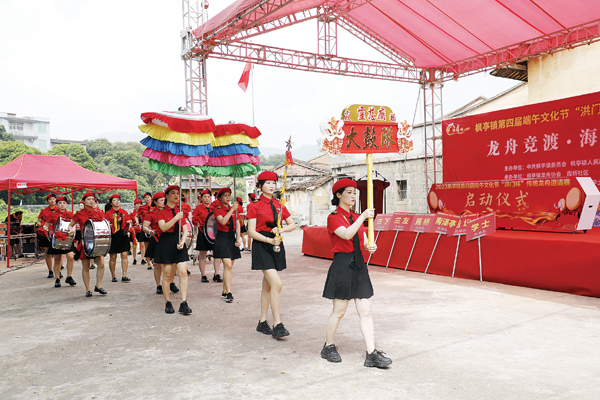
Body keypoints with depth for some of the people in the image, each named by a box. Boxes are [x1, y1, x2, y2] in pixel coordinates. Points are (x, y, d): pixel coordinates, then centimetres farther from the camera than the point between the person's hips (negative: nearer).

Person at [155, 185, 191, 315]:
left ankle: (184, 303, -6)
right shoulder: (161, 212, 0)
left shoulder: (180, 212, 12)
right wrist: (176, 218, -25)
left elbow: (185, 230, 8)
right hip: (166, 244, -3)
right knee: (167, 274, 2)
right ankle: (167, 303, 15)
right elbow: (163, 227, -16)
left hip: (179, 243, 3)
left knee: (183, 272, -7)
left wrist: (182, 241, -9)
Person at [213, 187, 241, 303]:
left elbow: (237, 224, 9)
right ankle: (228, 293, -13)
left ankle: (224, 292, 18)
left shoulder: (233, 209, 12)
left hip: (232, 239, 5)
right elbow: (223, 221, -21)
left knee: (229, 267, 8)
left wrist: (238, 239, -3)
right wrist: (232, 209, -23)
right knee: (228, 265, -15)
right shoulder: (217, 209, -3)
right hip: (222, 239, -5)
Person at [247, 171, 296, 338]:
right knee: (277, 283, -16)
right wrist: (269, 240, -19)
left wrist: (281, 230, -6)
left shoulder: (279, 205, 12)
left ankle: (262, 322, 23)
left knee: (267, 286, 12)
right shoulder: (255, 207, -4)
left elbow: (293, 225, 14)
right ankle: (277, 325, -9)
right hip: (262, 246, -6)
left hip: (276, 246, 6)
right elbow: (251, 232, -8)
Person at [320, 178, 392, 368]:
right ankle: (328, 347, 23)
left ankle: (372, 354, 6)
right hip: (342, 265, -6)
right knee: (339, 311, 3)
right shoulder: (333, 218, -6)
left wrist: (370, 247, -10)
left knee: (365, 311, 3)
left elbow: (364, 241, 12)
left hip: (359, 265, 6)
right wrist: (363, 217, -26)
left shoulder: (356, 217, 15)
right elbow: (346, 234, -23)